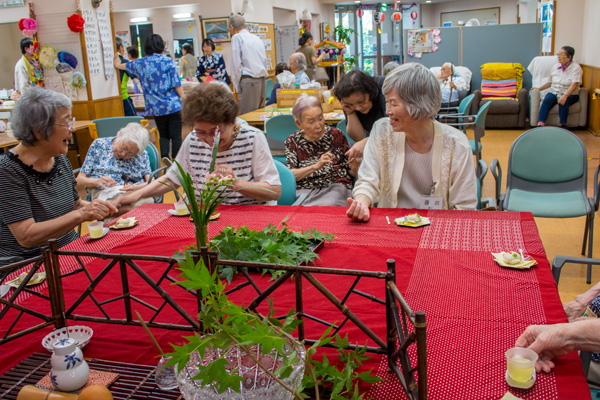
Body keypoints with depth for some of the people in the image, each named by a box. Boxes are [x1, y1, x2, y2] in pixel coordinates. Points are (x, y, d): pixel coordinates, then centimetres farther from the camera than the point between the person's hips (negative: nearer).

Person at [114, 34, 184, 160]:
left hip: (156, 108, 3)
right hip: (173, 106, -3)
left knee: (163, 136, 13)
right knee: (176, 136, 1)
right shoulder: (167, 61, -5)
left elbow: (122, 66, 28)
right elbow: (177, 84, -8)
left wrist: (117, 63, 50)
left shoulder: (140, 63, 7)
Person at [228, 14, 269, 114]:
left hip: (248, 81, -7)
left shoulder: (237, 38, -2)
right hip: (262, 80, 7)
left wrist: (236, 85, -4)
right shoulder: (257, 38, 19)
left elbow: (236, 64, -9)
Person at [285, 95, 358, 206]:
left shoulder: (336, 134, 8)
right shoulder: (292, 141, 8)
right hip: (304, 189, 0)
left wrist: (354, 169, -12)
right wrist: (315, 166, -17)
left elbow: (350, 172, 13)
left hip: (335, 186, 1)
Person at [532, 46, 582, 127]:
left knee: (563, 102, -37)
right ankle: (540, 125, -40)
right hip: (554, 92, 4)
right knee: (546, 100, -29)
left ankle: (563, 126, -25)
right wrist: (539, 88, 10)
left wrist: (565, 96, -32)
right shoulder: (556, 66, 14)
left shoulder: (576, 67, -5)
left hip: (570, 94, -4)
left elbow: (575, 84, -18)